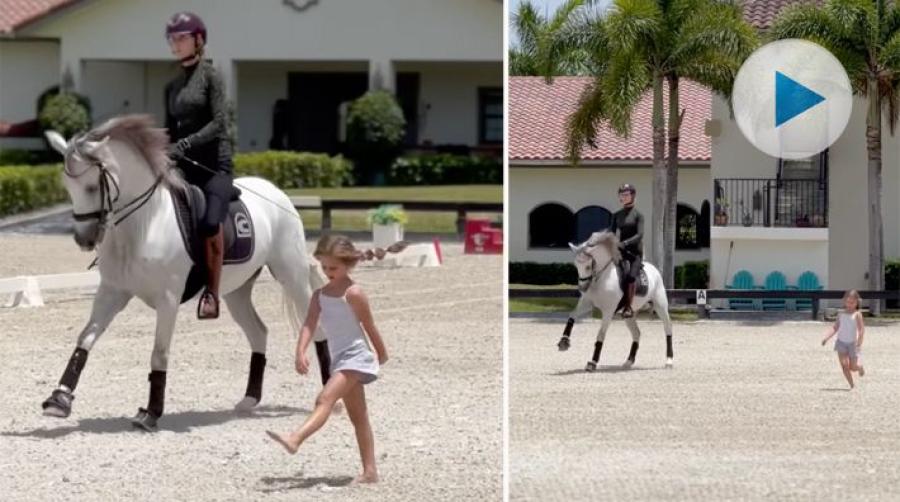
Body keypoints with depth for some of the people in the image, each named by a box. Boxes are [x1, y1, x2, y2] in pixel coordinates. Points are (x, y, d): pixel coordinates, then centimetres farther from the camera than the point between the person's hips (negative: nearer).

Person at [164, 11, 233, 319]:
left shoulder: (209, 76, -1)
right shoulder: (172, 86, 18)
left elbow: (219, 123, -11)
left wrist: (184, 144, -22)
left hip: (214, 163, -7)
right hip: (184, 166, 7)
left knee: (210, 224, -26)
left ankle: (212, 292, -19)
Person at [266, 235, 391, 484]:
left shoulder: (353, 293, -12)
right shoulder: (320, 295, 8)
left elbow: (369, 325, -3)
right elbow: (309, 325, -4)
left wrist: (382, 354, 7)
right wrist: (301, 352, -20)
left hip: (356, 358, -9)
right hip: (339, 360, 9)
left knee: (325, 399, -26)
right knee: (358, 416, 11)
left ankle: (295, 439, -43)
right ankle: (370, 470, 14)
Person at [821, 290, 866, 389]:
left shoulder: (857, 314, -7)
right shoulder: (841, 314, 5)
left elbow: (861, 329, -15)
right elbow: (835, 327, 7)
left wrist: (860, 340, -29)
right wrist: (827, 338, -5)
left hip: (852, 343, -3)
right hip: (841, 342, 3)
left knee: (853, 367, 0)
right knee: (844, 365, -9)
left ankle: (860, 368, 37)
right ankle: (851, 385, 1)